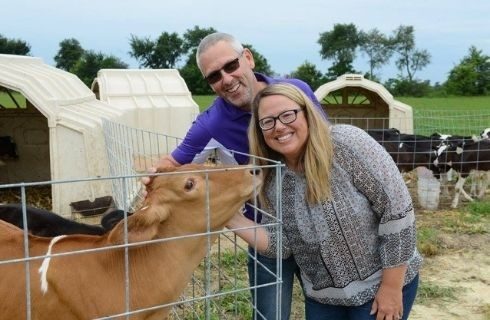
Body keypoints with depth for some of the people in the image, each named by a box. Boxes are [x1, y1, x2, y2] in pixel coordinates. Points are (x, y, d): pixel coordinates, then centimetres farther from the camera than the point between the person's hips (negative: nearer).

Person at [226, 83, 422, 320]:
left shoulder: (346, 143, -21)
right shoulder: (271, 179, -6)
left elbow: (397, 210, -20)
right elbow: (281, 245, -6)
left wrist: (392, 287, -16)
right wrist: (231, 218, -17)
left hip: (381, 285, -4)